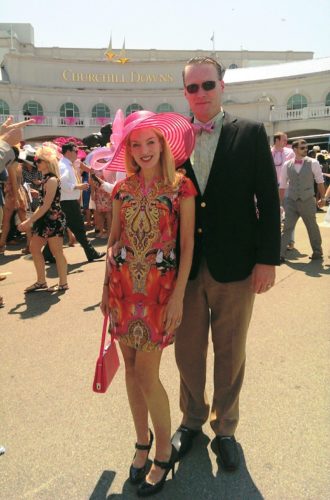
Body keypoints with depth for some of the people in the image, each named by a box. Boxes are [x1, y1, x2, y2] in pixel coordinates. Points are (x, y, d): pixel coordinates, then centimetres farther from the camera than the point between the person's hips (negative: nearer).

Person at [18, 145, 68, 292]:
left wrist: (29, 221, -17)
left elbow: (46, 206, -20)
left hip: (54, 220, -10)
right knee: (34, 248, 13)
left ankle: (63, 283, 12)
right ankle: (41, 281, 22)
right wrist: (31, 220, 13)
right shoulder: (46, 178, 13)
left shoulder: (52, 180, -17)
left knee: (57, 252, -1)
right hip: (45, 219, 10)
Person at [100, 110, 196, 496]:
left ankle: (164, 451, 21)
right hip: (123, 285, 4)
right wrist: (106, 288, 12)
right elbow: (113, 240, 12)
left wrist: (178, 295, -11)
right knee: (131, 367, 12)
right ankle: (142, 440, 33)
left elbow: (187, 244, -6)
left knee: (146, 373, -3)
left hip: (160, 287, -4)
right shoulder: (122, 189, 7)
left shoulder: (181, 187, -4)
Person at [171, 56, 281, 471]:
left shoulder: (251, 134, 0)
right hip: (186, 265, 2)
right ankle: (192, 418, 39)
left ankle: (224, 427, 35)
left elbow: (268, 200, -2)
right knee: (187, 351, 14)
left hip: (235, 266, -2)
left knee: (230, 354, 13)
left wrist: (267, 259, -8)